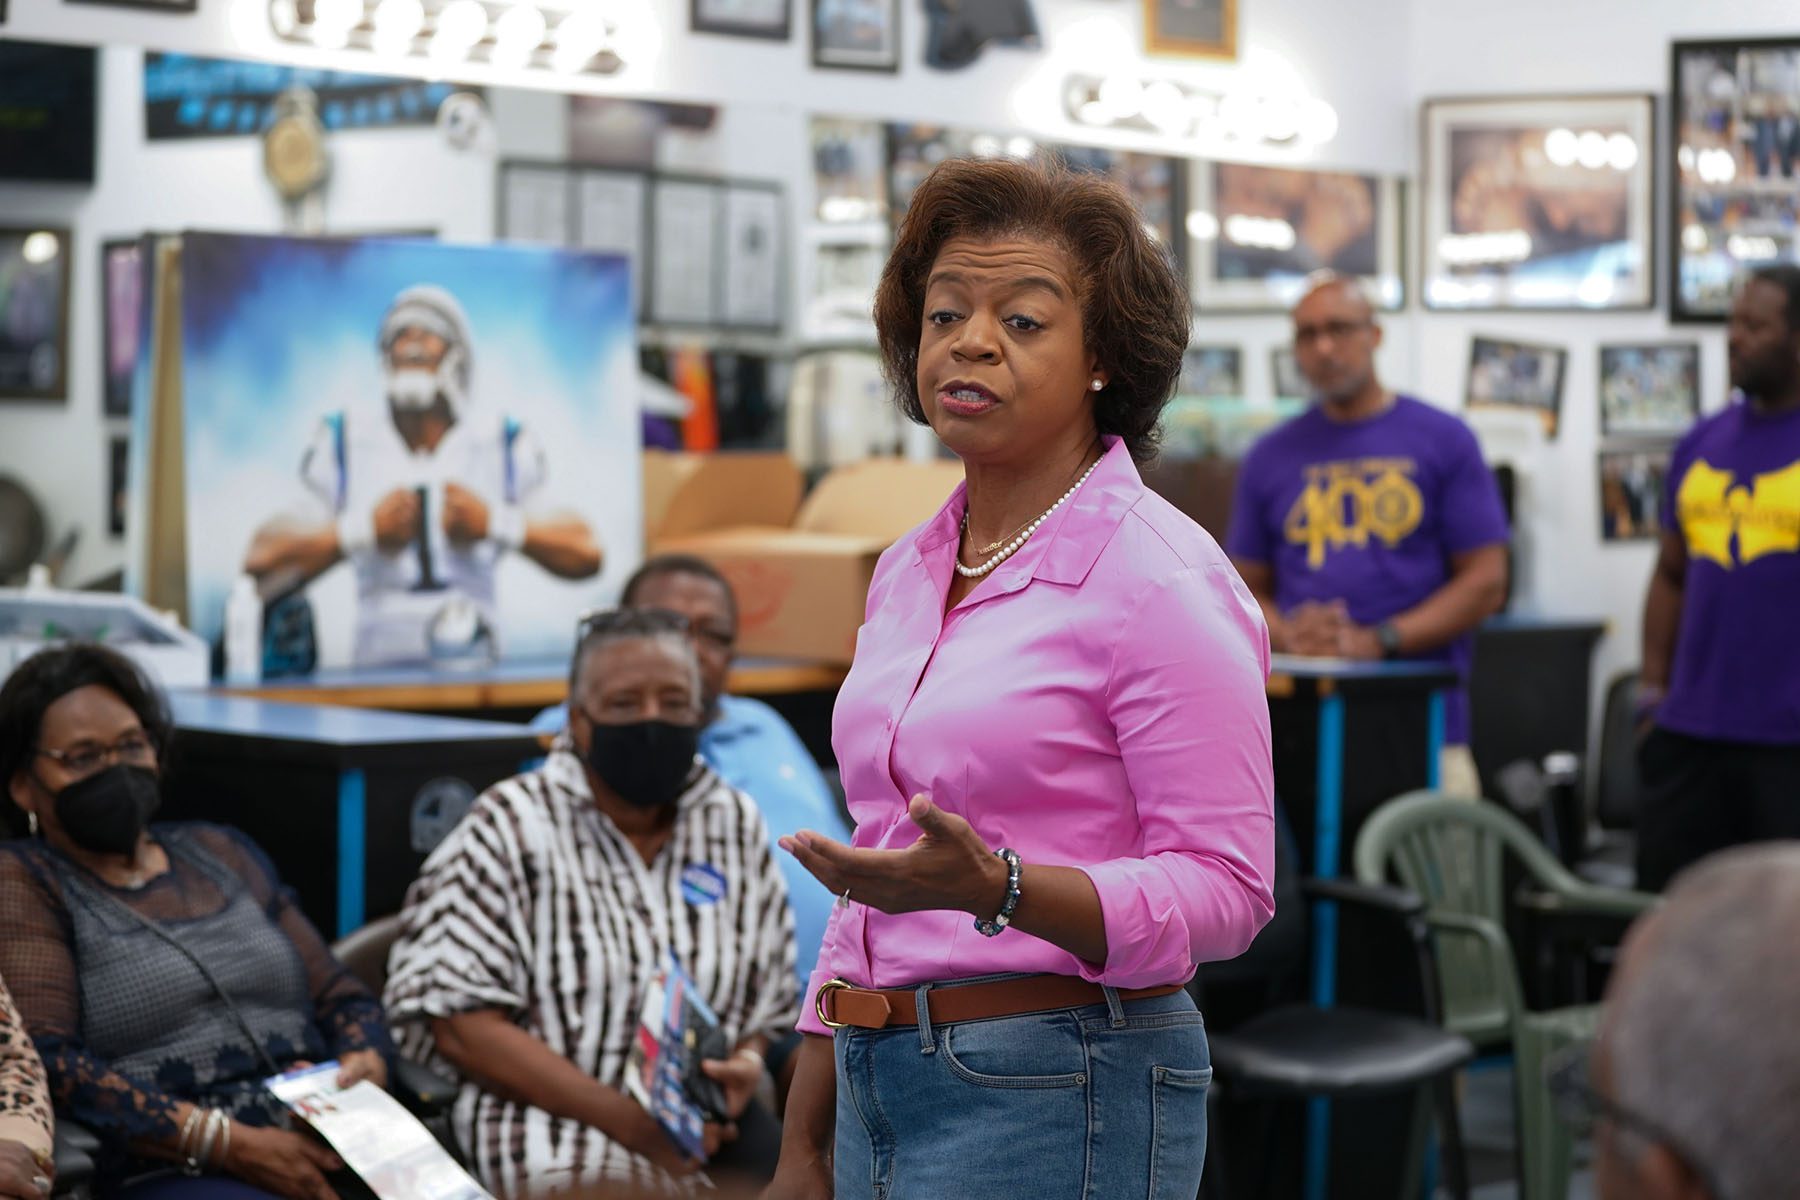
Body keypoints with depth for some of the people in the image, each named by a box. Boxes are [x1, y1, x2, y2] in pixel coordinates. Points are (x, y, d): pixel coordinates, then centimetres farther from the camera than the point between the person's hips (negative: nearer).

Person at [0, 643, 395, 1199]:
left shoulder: (220, 854, 24)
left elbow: (341, 997, 23)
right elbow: (46, 1064, -8)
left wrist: (365, 1066, -2)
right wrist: (228, 1144, -17)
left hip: (325, 1149, 6)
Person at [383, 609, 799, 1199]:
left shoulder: (737, 824, 12)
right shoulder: (511, 827, -2)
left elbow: (771, 996, 16)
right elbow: (457, 1024, -10)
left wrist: (748, 1061, -9)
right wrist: (628, 1121, -17)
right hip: (547, 1123, -4)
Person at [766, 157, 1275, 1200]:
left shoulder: (1163, 582, -11)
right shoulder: (908, 571, 11)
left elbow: (1224, 888, -14)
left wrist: (996, 888, -28)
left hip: (1059, 1103, -7)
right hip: (882, 1083, 7)